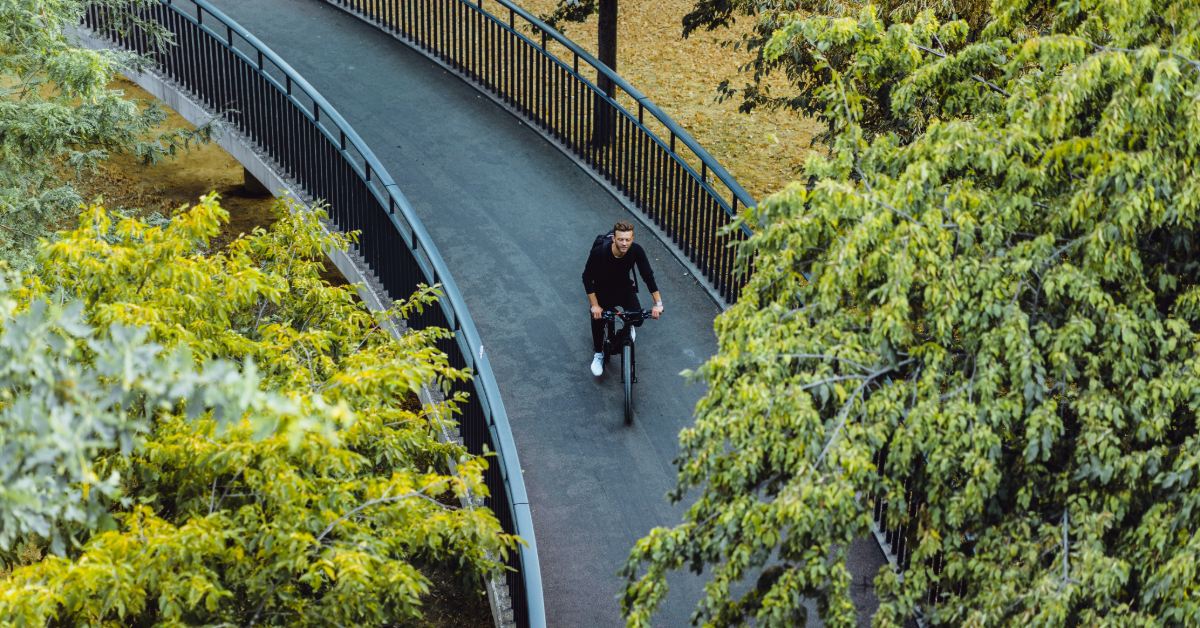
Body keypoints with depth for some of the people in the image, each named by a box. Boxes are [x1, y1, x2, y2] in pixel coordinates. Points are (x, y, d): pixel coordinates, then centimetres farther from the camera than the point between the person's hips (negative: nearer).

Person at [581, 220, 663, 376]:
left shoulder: (636, 251, -25)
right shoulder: (599, 253, -31)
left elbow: (648, 275, -18)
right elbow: (587, 278, -23)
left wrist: (658, 303, -24)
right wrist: (595, 305, -29)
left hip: (625, 289, 1)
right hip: (603, 291, -1)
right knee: (598, 320, -10)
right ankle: (598, 354, 21)